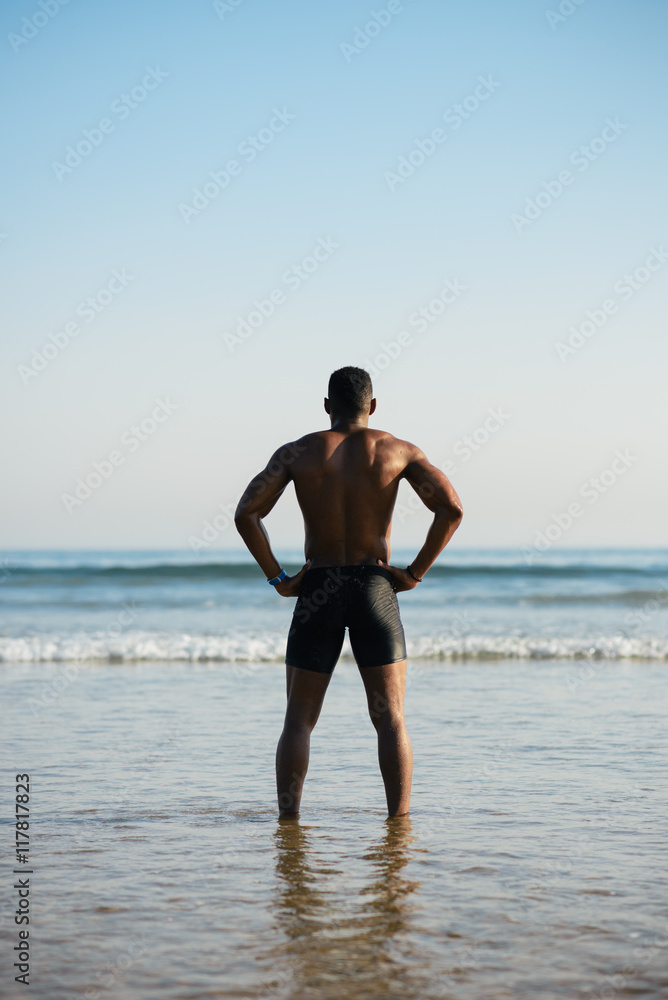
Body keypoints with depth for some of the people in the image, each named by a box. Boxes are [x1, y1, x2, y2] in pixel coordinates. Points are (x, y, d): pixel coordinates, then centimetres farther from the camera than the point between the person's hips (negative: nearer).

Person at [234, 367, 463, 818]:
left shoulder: (297, 452, 3)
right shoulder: (396, 450, 1)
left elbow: (246, 513, -8)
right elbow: (451, 508, -10)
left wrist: (277, 577, -2)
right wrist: (415, 572, -4)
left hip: (316, 592, 1)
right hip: (375, 590, -1)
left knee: (299, 720, 7)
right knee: (391, 720, 4)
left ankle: (288, 821, 3)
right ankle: (399, 822, 0)